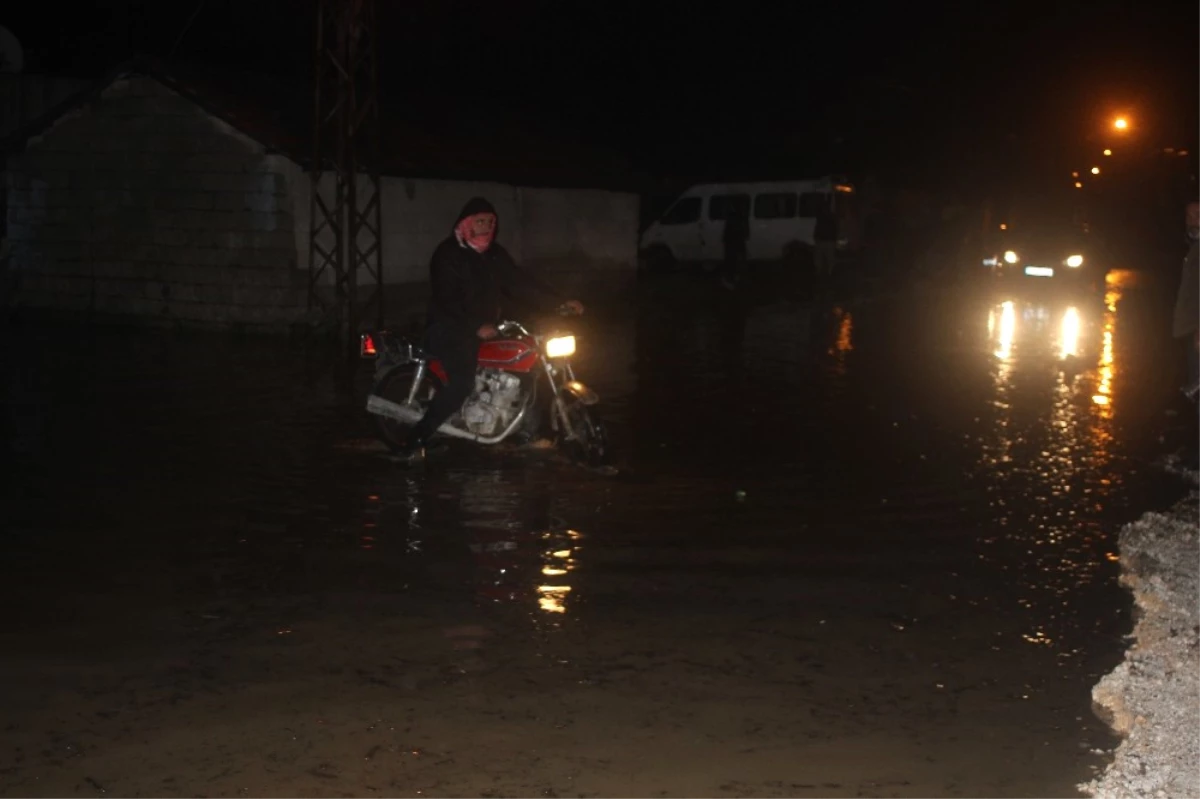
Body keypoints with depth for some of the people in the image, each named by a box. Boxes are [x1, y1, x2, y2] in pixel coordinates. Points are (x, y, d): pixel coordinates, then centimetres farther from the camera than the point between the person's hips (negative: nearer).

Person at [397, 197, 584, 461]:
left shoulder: (495, 254, 11)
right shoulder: (448, 254, -10)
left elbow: (520, 282, 7)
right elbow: (447, 299, -19)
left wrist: (559, 302, -3)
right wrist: (476, 326, -28)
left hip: (485, 329, 8)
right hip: (450, 329, -8)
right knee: (461, 385, -28)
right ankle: (414, 441, -25)